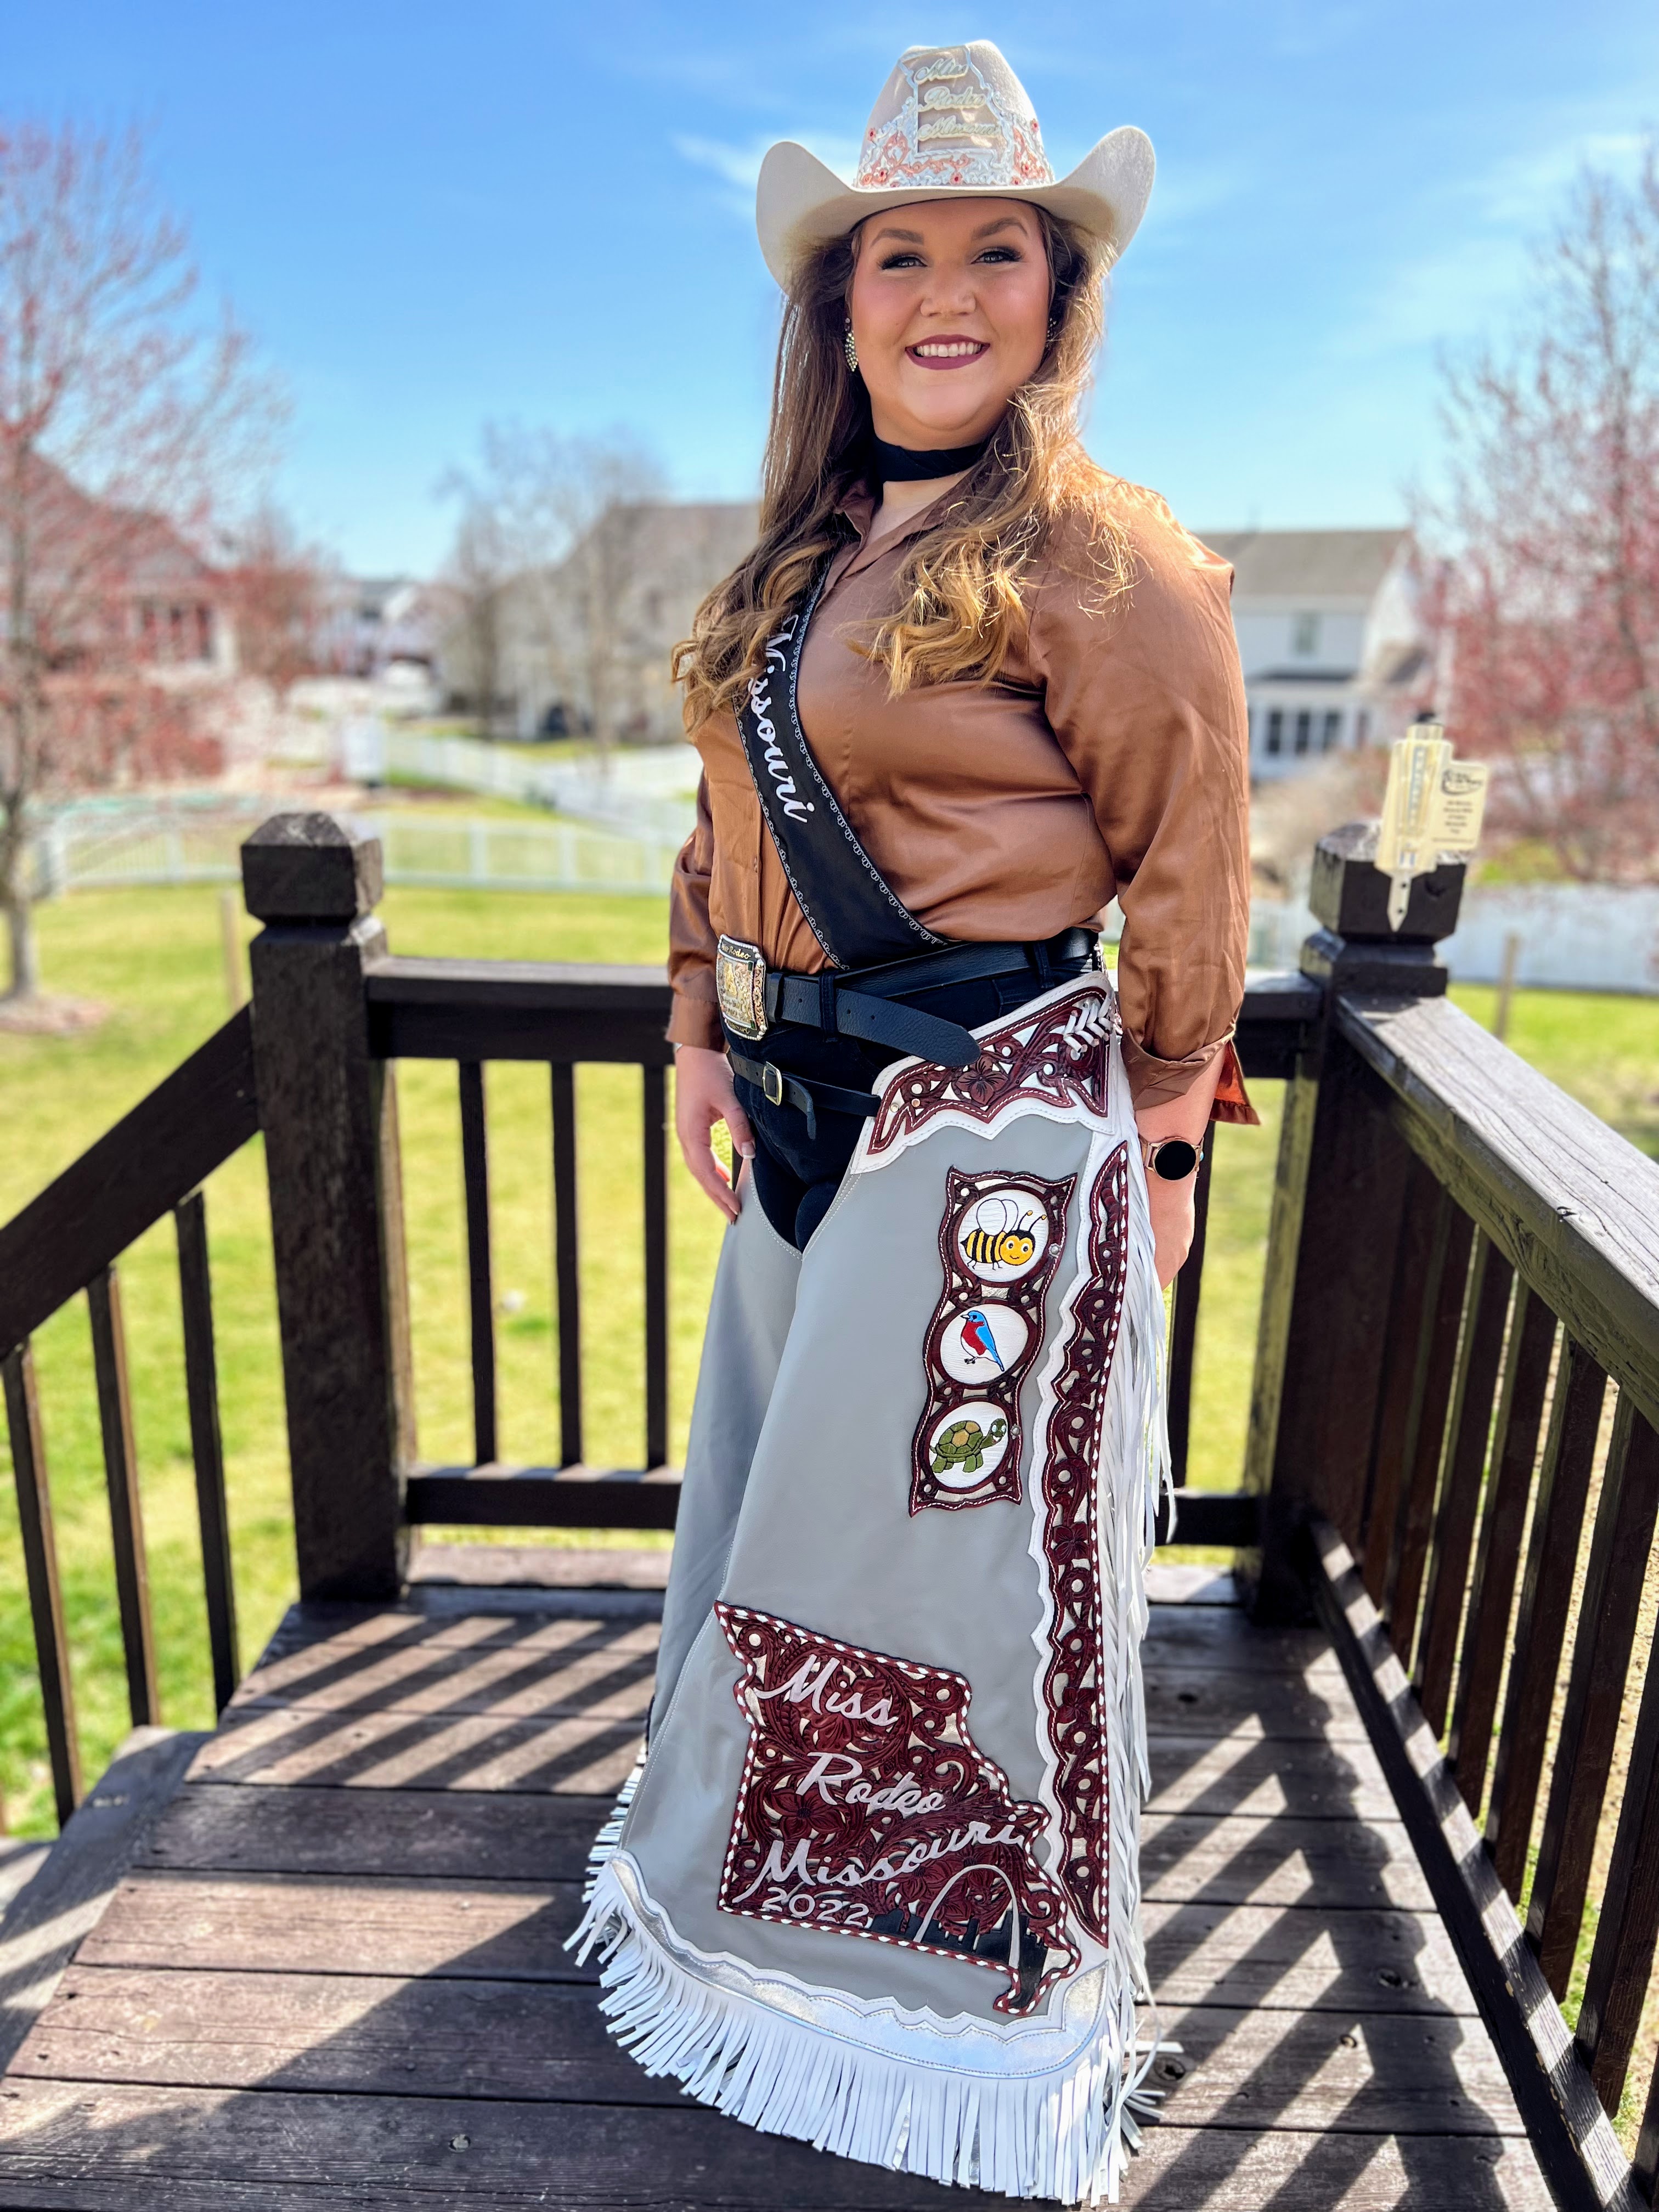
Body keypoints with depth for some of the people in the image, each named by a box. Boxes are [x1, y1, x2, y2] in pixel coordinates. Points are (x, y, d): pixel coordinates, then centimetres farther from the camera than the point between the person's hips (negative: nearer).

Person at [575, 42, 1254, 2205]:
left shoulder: (1107, 555, -12)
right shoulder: (809, 551, 12)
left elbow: (1188, 885, -9)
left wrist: (1161, 1148, -5)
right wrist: (705, 1030, 10)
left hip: (995, 1133, -8)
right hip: (807, 1113, 8)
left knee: (953, 1542, 7)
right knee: (778, 1503, 21)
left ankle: (998, 1977, 36)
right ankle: (759, 1876, 50)